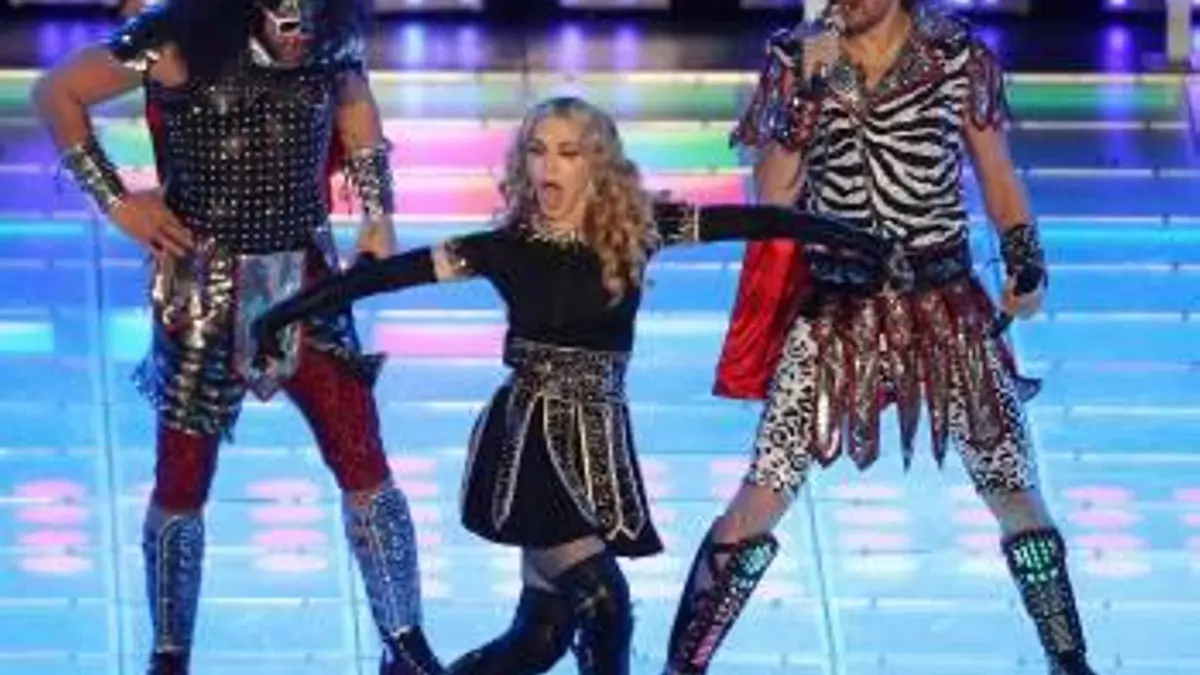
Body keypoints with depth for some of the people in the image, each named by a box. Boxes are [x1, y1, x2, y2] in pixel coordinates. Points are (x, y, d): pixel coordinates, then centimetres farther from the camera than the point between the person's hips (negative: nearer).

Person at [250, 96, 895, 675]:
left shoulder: (635, 233, 0)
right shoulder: (508, 248, -4)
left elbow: (747, 221, -1)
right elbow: (394, 271, -6)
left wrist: (849, 240, -4)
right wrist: (287, 313, -10)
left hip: (597, 442, 3)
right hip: (526, 440, -3)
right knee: (600, 600, -16)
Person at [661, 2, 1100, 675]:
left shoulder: (956, 56, -1)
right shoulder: (801, 59, -1)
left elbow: (996, 172, 9)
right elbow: (774, 194, -6)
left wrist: (1027, 266, -2)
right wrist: (808, 93, -16)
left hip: (944, 303, 0)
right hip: (833, 302, 0)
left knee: (1016, 491, 5)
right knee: (763, 495, -7)